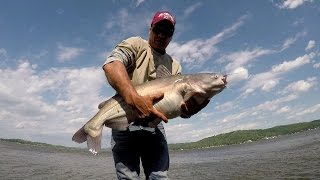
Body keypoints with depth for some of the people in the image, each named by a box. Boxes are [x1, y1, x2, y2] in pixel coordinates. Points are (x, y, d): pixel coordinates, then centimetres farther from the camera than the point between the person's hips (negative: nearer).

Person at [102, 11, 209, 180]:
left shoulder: (175, 65, 14)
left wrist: (189, 109, -16)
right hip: (125, 122, -4)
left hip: (155, 126, 4)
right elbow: (111, 64, -20)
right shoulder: (136, 44, 1)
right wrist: (134, 99, -36)